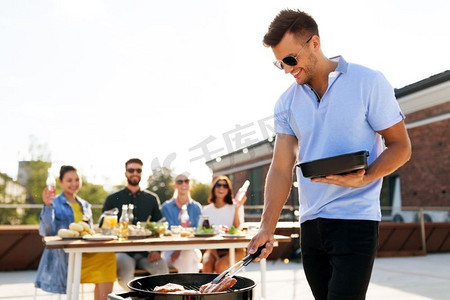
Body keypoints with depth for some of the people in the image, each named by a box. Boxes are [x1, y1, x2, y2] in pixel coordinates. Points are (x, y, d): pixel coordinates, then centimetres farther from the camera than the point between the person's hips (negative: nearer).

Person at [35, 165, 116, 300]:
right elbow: (47, 231, -7)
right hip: (62, 254, -5)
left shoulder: (85, 206, 22)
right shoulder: (54, 204, 6)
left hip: (85, 253, 6)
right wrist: (47, 205, -17)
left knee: (107, 256, -27)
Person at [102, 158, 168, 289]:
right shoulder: (112, 199, 11)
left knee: (162, 267, -31)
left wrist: (157, 250, -3)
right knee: (126, 267, -36)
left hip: (146, 252, 2)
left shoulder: (152, 199, 17)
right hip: (122, 251, -1)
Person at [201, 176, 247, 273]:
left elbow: (237, 229, -11)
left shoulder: (235, 207, 2)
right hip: (214, 249, 2)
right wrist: (216, 256, -12)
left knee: (220, 265, -31)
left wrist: (237, 209, -22)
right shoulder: (206, 210, 8)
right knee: (207, 266, -30)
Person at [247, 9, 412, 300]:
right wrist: (267, 228, -5)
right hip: (310, 223, 5)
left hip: (356, 220, -4)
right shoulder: (287, 102, 6)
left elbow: (400, 147, -2)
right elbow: (281, 168, 3)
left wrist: (362, 179, -21)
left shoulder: (369, 83, -5)